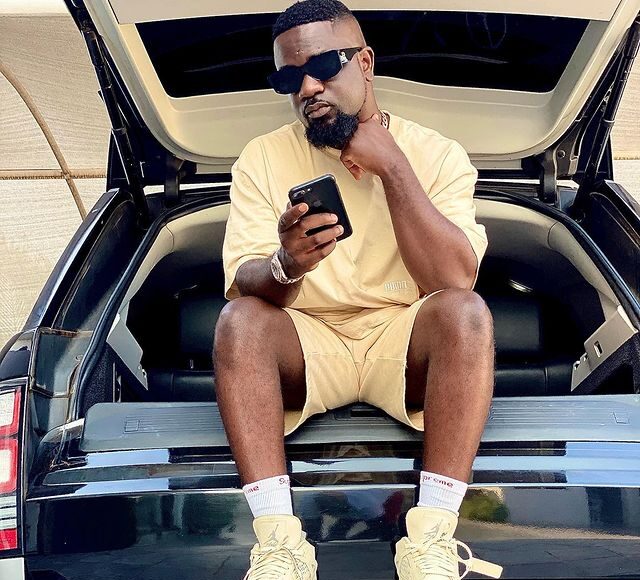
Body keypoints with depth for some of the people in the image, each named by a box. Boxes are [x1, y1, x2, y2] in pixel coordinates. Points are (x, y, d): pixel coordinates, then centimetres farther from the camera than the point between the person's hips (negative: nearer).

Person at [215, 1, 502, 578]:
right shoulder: (262, 158, 0)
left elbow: (455, 280, -18)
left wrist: (391, 165, -20)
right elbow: (246, 286, -10)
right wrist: (285, 266, -34)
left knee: (466, 313, -31)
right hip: (306, 342, 1)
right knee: (238, 321, -29)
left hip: (403, 339, -1)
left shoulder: (436, 153, -3)